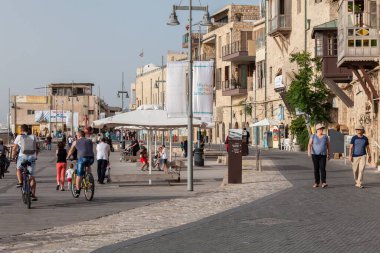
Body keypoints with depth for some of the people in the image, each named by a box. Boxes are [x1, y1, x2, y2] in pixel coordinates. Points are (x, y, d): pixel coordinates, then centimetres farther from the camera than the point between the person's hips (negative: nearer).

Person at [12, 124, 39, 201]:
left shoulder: (19, 137, 2)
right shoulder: (33, 137, 8)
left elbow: (15, 149, 2)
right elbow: (36, 148, 5)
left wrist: (13, 157, 16)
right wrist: (35, 156, 17)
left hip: (22, 156, -2)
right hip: (32, 157, 2)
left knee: (18, 169, 29)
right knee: (32, 176, 8)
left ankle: (20, 182, 3)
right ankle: (33, 194, -1)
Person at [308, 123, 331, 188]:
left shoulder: (325, 136, 2)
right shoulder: (313, 136, -2)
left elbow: (328, 145, 10)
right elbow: (309, 145, -11)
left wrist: (328, 154, 8)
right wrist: (309, 151, -27)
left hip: (323, 155, 0)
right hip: (315, 154, 0)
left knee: (322, 168, -13)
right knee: (316, 169, 3)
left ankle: (323, 183, -18)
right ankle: (316, 183, 12)